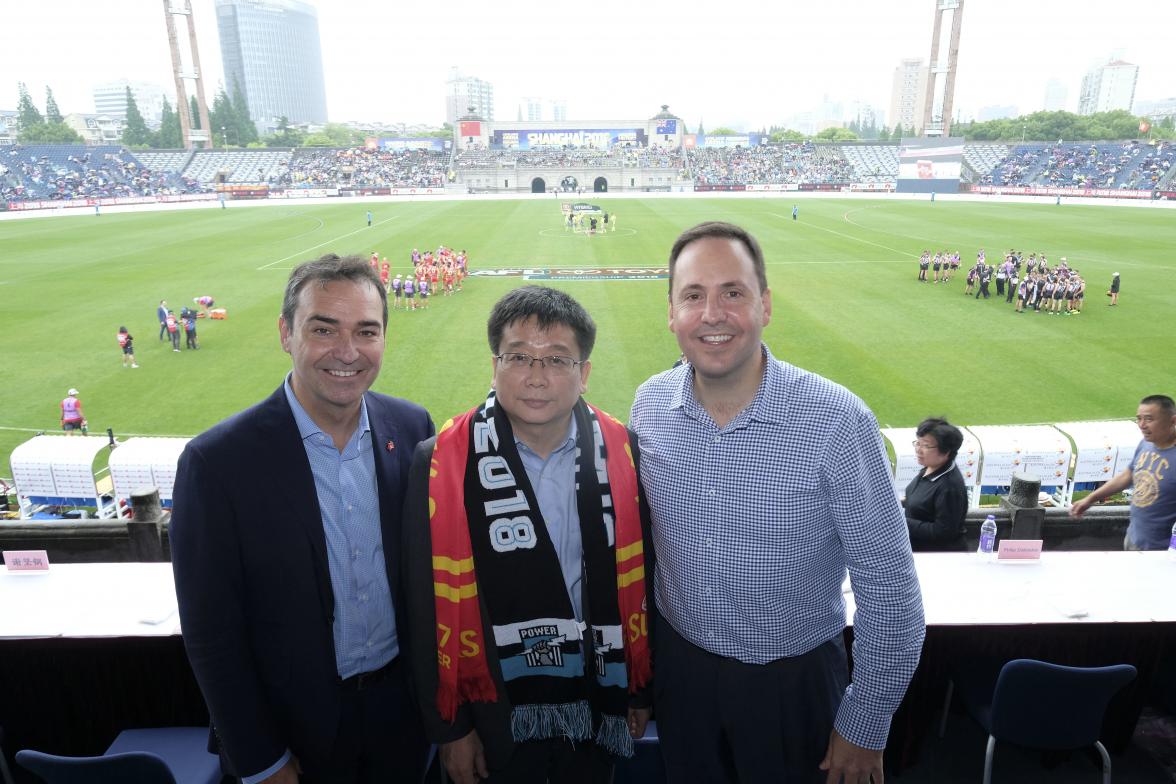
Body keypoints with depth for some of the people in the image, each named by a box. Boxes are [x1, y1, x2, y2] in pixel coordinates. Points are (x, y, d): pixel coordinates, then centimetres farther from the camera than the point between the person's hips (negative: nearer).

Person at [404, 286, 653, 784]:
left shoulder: (621, 453, -11)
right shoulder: (441, 465, -17)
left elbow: (639, 579, -2)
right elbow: (428, 608, -10)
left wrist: (640, 689, 6)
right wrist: (449, 726, -5)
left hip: (597, 703, 2)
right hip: (498, 714, -1)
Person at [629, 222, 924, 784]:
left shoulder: (837, 422, -24)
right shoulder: (649, 405, -10)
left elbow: (889, 589, -15)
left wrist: (865, 726, -8)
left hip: (795, 681, -3)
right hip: (678, 663, 4)